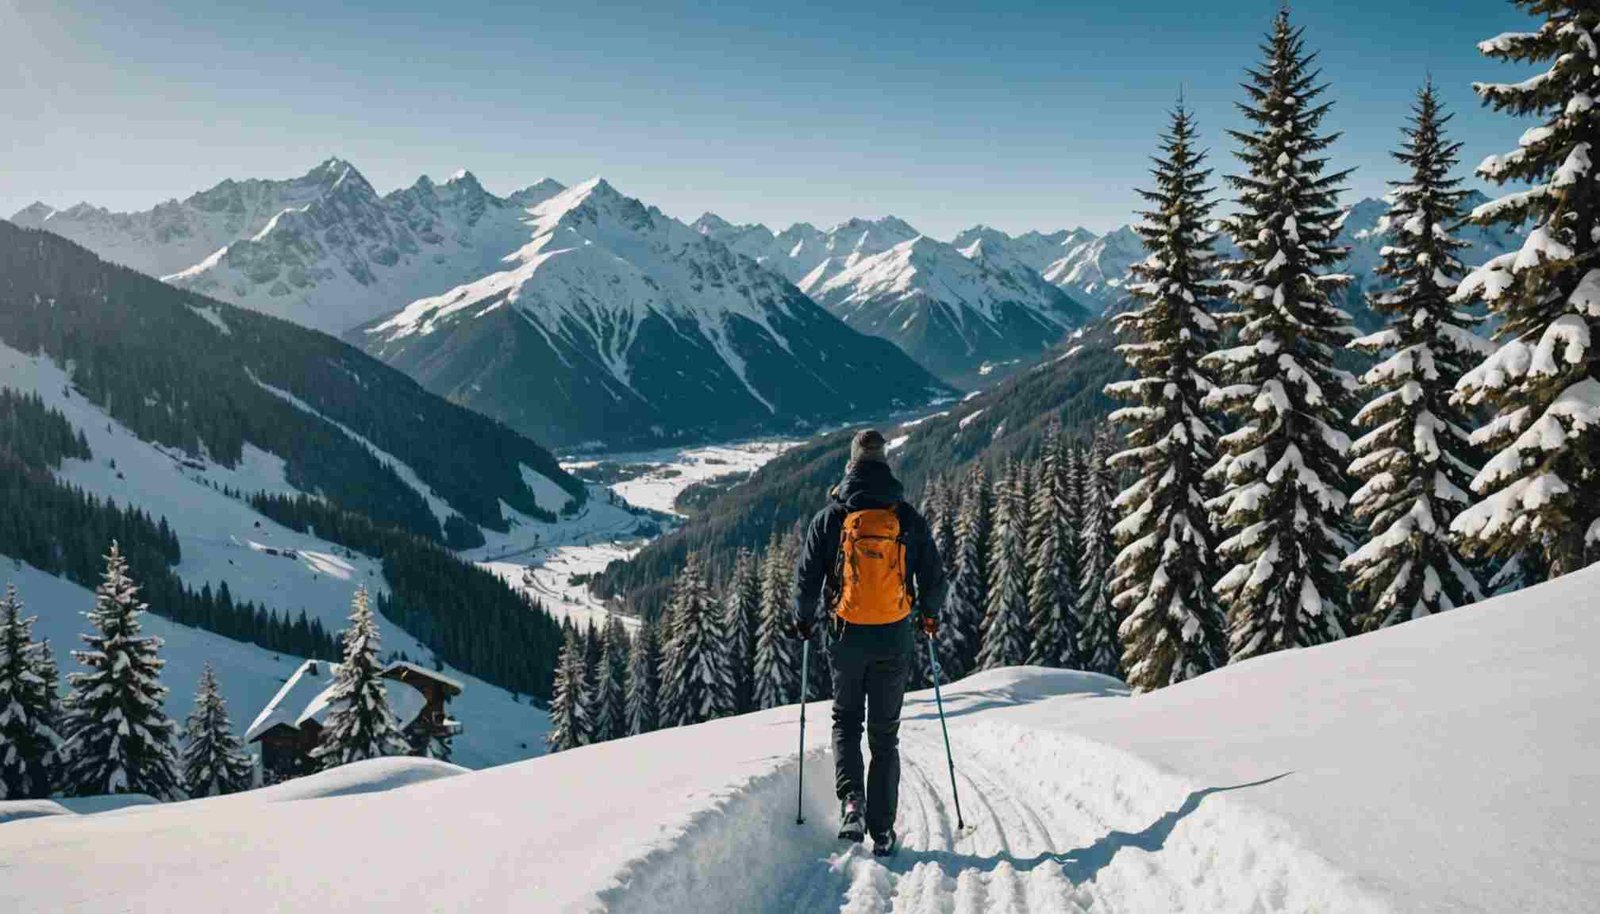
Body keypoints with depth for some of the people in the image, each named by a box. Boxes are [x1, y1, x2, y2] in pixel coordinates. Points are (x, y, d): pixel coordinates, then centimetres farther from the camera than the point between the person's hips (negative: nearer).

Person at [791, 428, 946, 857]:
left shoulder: (830, 516, -2)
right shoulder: (909, 519, 0)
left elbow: (807, 575, -2)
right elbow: (933, 577, 5)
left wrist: (804, 620, 15)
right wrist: (929, 615, 24)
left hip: (847, 636, -1)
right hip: (894, 639, 1)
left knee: (846, 720, 17)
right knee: (885, 733, 10)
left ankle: (851, 798, -5)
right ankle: (882, 830, 10)